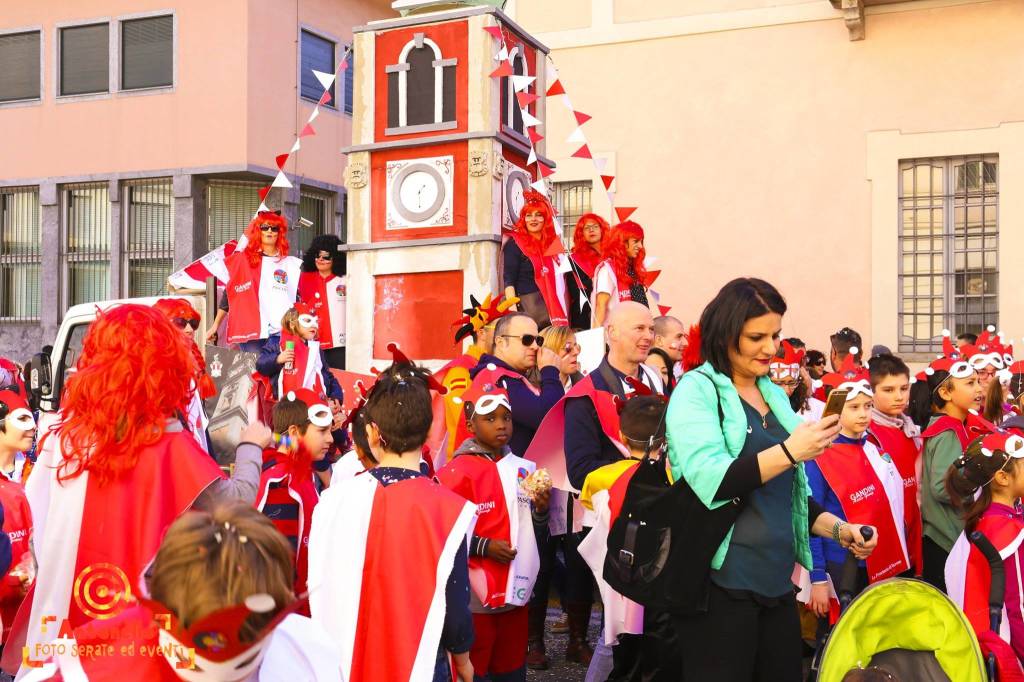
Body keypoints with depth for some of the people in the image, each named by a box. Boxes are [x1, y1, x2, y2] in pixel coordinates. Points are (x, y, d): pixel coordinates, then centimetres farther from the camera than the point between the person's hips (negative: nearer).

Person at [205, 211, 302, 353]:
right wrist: (216, 325, 8)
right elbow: (229, 294, 11)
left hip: (283, 334, 1)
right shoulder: (243, 260, 10)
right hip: (251, 331, -1)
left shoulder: (292, 264, 13)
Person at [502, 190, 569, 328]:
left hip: (555, 308, 5)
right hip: (527, 306, -5)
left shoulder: (553, 243, 15)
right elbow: (509, 281, -8)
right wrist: (513, 312, -18)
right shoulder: (514, 244, -2)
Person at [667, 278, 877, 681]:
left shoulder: (774, 395, 14)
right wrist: (791, 451, -25)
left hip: (777, 580, 7)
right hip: (721, 584, -7)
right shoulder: (697, 389, -8)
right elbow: (709, 482, -22)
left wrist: (839, 529, 6)